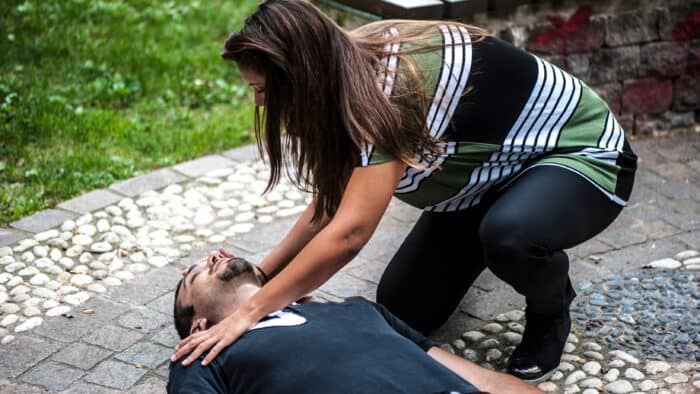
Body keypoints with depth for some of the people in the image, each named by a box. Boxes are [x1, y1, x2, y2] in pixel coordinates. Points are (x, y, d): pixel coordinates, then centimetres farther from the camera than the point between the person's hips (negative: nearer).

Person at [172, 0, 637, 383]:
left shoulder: (393, 82, -36)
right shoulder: (348, 73, -10)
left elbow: (349, 232, -41)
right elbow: (334, 200, 0)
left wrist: (250, 312, -36)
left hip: (579, 151, -7)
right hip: (485, 171, 8)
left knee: (508, 235, -40)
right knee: (403, 308, -2)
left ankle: (551, 311, -6)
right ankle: (472, 248, 26)